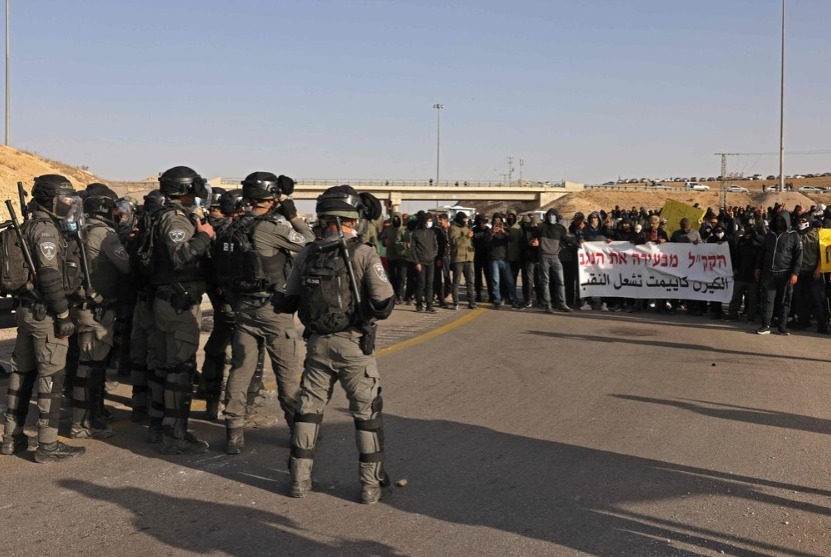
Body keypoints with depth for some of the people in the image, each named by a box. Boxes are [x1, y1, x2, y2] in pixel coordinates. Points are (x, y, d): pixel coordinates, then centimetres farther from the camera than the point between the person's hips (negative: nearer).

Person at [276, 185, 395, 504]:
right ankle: (370, 484, 14)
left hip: (317, 344, 4)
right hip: (354, 345, -3)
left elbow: (287, 303, 5)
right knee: (366, 412, 8)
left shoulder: (307, 254, 1)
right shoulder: (363, 254, -11)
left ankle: (300, 478, 22)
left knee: (309, 408, 16)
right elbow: (384, 304, -15)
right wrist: (368, 311, 6)